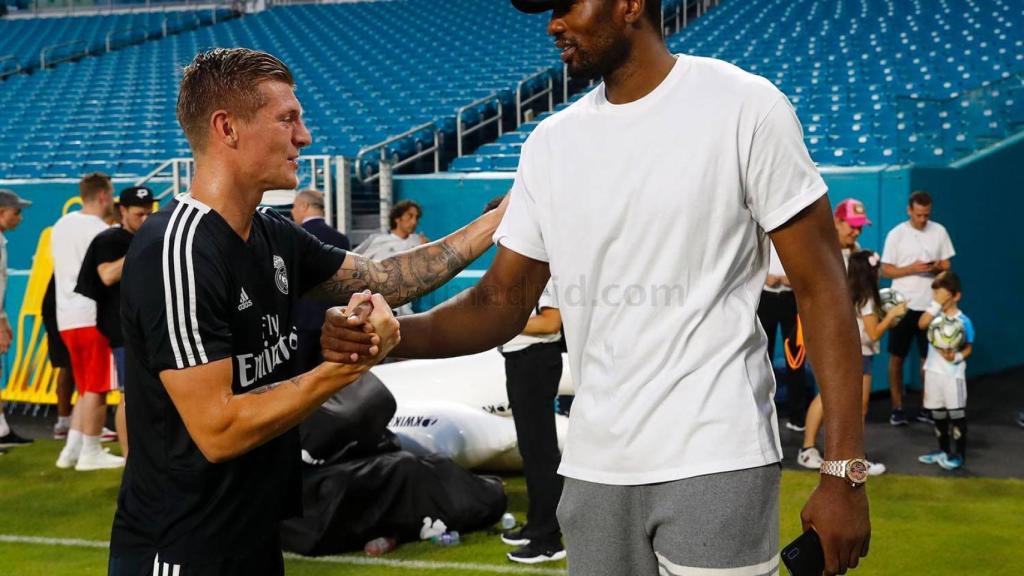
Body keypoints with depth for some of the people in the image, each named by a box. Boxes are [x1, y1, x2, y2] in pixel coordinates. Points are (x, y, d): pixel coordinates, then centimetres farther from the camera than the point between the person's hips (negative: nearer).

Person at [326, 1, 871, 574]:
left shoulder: (745, 108, -6)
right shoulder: (551, 144, 9)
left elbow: (820, 286, -7)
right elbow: (503, 301, 9)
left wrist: (844, 471, -13)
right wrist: (393, 334, -11)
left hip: (715, 463, -5)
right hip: (594, 468, 5)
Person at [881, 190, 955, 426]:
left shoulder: (939, 231, 2)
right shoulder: (896, 234, -5)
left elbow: (946, 267, 7)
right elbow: (886, 271, -4)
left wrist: (936, 269, -16)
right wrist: (912, 268, -19)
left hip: (930, 305, 2)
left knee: (929, 358, 7)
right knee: (897, 357, 2)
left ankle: (927, 407, 17)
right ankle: (897, 407, 11)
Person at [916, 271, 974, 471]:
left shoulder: (963, 321, -11)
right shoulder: (935, 315, -1)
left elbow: (968, 348, -5)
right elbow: (921, 324, -21)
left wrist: (956, 357, -24)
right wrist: (936, 304, -23)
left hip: (953, 374, -5)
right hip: (933, 371, 5)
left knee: (957, 414, 0)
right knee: (937, 414, 14)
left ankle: (959, 455, 8)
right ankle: (944, 451, 28)